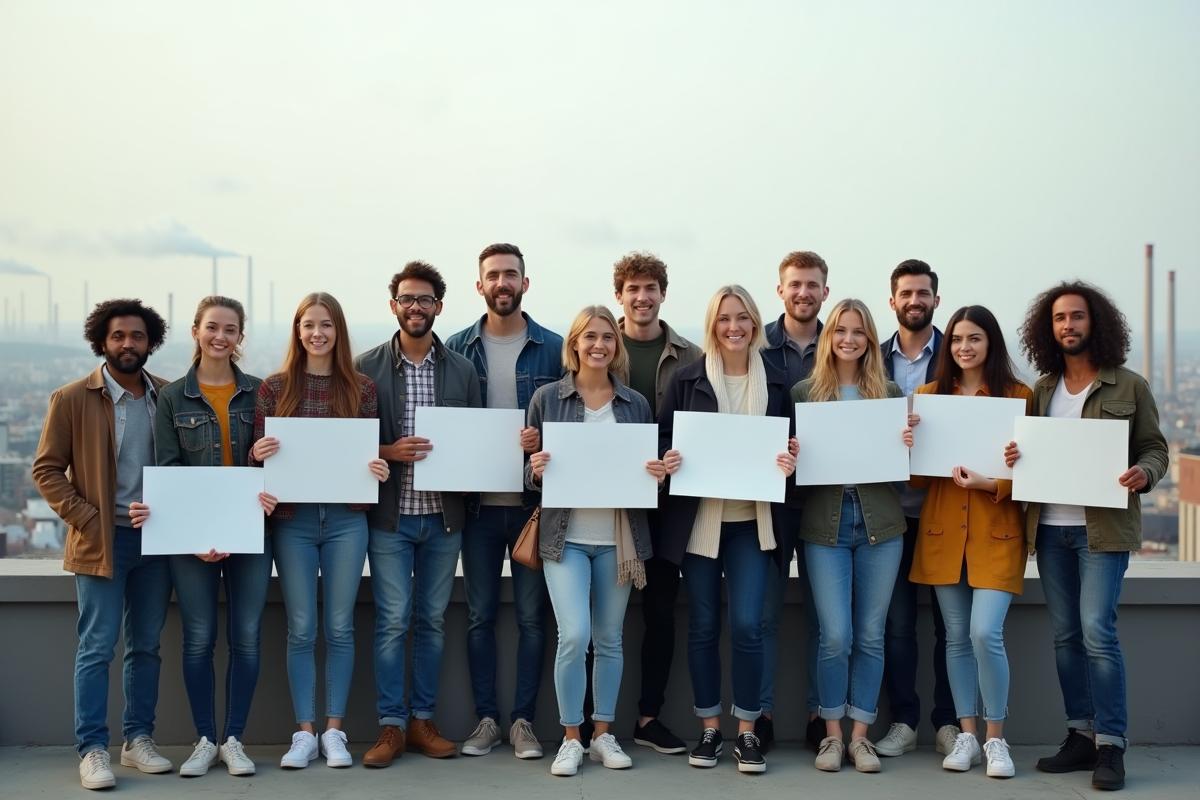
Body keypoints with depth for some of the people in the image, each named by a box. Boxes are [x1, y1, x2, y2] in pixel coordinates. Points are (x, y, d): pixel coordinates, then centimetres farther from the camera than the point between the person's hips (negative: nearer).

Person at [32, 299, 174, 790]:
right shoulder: (72, 399, -3)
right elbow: (46, 469, -3)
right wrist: (86, 520, -11)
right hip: (101, 542, -3)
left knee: (146, 646, 10)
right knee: (97, 649, -2)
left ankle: (138, 740, 19)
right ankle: (92, 750, 4)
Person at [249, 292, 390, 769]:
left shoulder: (361, 389, 4)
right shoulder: (275, 388, 3)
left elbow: (373, 453, 7)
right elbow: (257, 454, 4)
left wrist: (379, 469, -14)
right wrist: (258, 453, -17)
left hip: (345, 519, 0)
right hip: (293, 520, 0)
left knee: (339, 627, 6)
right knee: (301, 629, 4)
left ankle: (333, 731, 16)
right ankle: (304, 734, 14)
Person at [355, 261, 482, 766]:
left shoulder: (462, 370, 7)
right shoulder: (366, 368, 0)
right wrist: (389, 452, -17)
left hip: (444, 515, 2)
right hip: (390, 515, -2)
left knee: (432, 620, 9)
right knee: (392, 621, -1)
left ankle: (423, 720, 19)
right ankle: (391, 725, 9)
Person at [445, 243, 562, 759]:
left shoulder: (553, 349, 2)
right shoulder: (457, 349, 5)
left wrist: (544, 438, -17)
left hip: (534, 502, -1)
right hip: (479, 501, 1)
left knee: (531, 615, 4)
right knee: (480, 615, 7)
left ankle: (523, 721, 14)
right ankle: (486, 719, 16)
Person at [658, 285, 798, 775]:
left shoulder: (774, 382, 6)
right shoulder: (686, 379, 1)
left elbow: (790, 445, 11)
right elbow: (663, 437, 5)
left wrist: (790, 463, -10)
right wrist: (667, 460, -16)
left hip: (752, 520, 0)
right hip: (698, 518, 0)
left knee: (747, 625, -6)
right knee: (703, 626, 7)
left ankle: (747, 731, 8)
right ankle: (709, 728, 19)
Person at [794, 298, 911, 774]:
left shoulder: (889, 393, 8)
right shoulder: (805, 392, 4)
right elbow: (793, 453, 6)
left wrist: (908, 446, -9)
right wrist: (790, 458, -16)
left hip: (879, 522, 2)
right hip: (826, 523, -2)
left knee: (870, 635, 6)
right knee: (835, 636, -5)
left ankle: (860, 735, 16)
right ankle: (832, 733, 12)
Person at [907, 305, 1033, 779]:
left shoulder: (1019, 396, 0)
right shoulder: (928, 396, 8)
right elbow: (916, 475, 9)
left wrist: (991, 484, -16)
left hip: (997, 531, -3)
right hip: (943, 531, 3)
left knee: (985, 633, -12)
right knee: (957, 637, 7)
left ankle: (995, 738, 5)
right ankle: (966, 735, 18)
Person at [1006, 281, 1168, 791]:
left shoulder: (1129, 386, 1)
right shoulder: (1042, 390, 12)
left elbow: (1156, 448, 2)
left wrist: (1145, 474, -19)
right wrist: (1013, 458, -5)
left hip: (1103, 527, -4)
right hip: (1050, 527, 5)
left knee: (1096, 632, -11)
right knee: (1065, 635, 8)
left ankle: (1111, 745, -2)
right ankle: (1081, 735, 17)